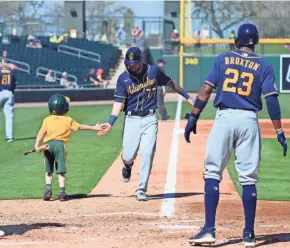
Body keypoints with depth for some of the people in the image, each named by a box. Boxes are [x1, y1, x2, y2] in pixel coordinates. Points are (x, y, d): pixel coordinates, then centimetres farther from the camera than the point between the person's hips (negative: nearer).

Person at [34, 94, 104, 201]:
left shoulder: (47, 120, 8)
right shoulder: (68, 120, 8)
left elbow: (41, 133, -2)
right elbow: (80, 127, 17)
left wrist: (37, 145, -9)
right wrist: (94, 128, 27)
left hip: (48, 145, 1)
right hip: (60, 144, -1)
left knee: (48, 171, 13)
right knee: (61, 171, 2)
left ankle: (48, 190, 1)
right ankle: (62, 192, -3)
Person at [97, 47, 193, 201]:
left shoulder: (154, 71, -1)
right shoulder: (123, 78, -3)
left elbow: (170, 84, 15)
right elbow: (119, 101, -5)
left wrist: (186, 96, 23)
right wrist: (110, 123, -16)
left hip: (150, 119, 0)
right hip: (132, 120, 0)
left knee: (147, 154, -10)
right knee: (128, 156, -3)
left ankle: (141, 190, -2)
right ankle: (128, 166, 36)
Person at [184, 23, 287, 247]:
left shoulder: (223, 60, 5)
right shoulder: (264, 66, 5)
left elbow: (206, 90, -2)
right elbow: (272, 100, -3)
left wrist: (193, 118, 0)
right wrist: (279, 132, -2)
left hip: (224, 118, -1)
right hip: (249, 121, 1)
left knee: (212, 172, 3)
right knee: (248, 178, 5)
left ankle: (209, 230, -6)